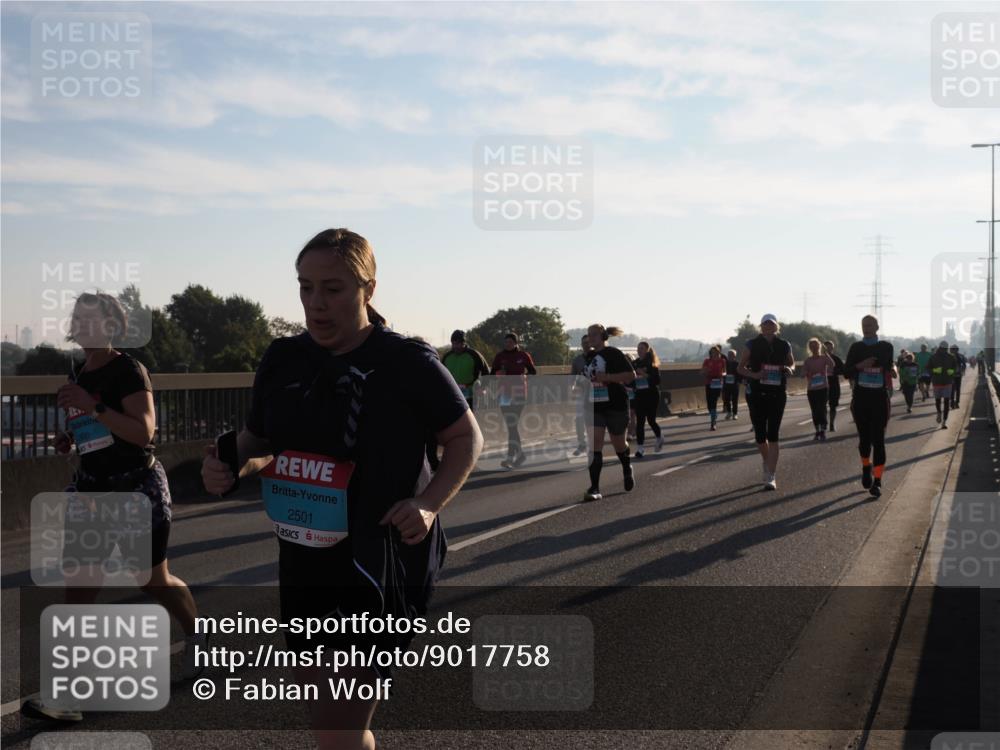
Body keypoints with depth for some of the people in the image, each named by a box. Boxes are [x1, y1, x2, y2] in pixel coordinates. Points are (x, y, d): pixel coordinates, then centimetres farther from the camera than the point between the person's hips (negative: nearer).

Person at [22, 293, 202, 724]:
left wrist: (93, 406, -30)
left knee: (154, 580, 8)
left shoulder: (128, 371, -13)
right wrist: (70, 437, 4)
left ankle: (195, 637, 38)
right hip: (90, 490, 7)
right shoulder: (79, 376, 10)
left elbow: (143, 431, -23)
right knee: (77, 588, -3)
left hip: (137, 491, -7)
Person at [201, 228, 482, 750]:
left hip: (385, 562, -6)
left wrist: (429, 503, -18)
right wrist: (230, 466, -9)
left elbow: (466, 438, -3)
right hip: (304, 561, 6)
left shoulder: (408, 363, -13)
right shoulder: (282, 360, 2)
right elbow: (256, 443, 14)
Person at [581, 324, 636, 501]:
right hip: (594, 406, 4)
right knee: (595, 445, -8)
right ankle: (595, 488, -12)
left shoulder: (614, 354, -9)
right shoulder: (589, 356, 11)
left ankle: (627, 469, 43)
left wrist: (608, 377, -23)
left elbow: (631, 375, -15)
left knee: (618, 443, 10)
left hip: (616, 405, -4)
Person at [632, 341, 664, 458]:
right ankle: (640, 447, -1)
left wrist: (646, 376, -23)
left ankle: (659, 437, 31)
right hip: (639, 395, 4)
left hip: (652, 395, -4)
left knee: (651, 420, 0)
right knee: (639, 421, -3)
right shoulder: (635, 363, 7)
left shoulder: (652, 364, -6)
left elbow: (657, 380, -12)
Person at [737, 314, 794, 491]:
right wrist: (755, 375, -15)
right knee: (760, 435, 6)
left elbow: (791, 363, 21)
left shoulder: (784, 346, 5)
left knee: (773, 436, -7)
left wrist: (789, 369, -3)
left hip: (778, 394, 0)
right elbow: (741, 368, 3)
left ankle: (770, 477, -8)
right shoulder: (752, 345, 0)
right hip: (757, 394, 0)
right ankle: (768, 463, 35)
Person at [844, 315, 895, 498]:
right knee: (864, 437, 8)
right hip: (860, 397, 1)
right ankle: (866, 467, 37)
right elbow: (846, 371, 1)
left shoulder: (886, 347, 4)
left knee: (878, 439, -6)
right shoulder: (856, 347, 4)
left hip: (880, 397, -1)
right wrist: (860, 365, -16)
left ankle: (877, 481, -6)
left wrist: (892, 370, -1)